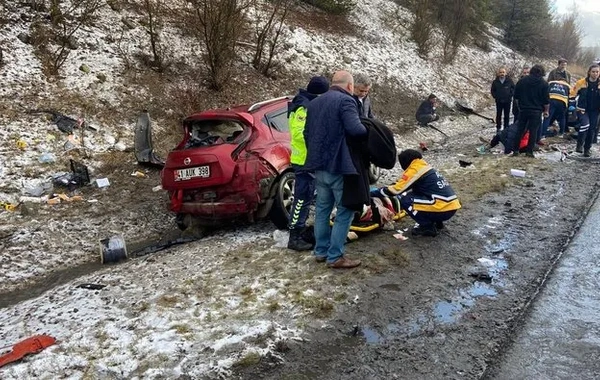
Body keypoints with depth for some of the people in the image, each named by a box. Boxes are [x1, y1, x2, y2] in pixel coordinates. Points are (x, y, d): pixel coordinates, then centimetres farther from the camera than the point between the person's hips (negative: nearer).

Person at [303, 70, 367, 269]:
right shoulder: (345, 101, -11)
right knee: (345, 211, -1)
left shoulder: (314, 103, 15)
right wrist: (368, 130, -5)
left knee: (322, 208, 16)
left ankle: (321, 251, 22)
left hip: (319, 165, 8)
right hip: (339, 165, -8)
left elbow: (307, 133, 19)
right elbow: (355, 129, -25)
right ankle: (335, 256, 0)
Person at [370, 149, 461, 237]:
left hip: (443, 210, -9)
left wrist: (373, 193, 3)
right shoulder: (425, 167, 18)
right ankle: (436, 221, 18)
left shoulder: (414, 170, -7)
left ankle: (427, 227, -1)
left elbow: (396, 190, -7)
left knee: (403, 199, -4)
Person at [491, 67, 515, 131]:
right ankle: (498, 127, 14)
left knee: (507, 115, 6)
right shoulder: (495, 82, 1)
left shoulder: (509, 81, -1)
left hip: (507, 101, 0)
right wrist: (495, 96, -5)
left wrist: (510, 95, -5)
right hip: (499, 101, 0)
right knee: (498, 115, 6)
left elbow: (513, 88, 6)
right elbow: (493, 91, 8)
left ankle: (506, 127, 15)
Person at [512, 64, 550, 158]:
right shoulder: (543, 83, -5)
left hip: (523, 110, 3)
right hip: (536, 111, -3)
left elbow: (516, 96, 10)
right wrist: (546, 111, 8)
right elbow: (546, 100, -5)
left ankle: (515, 150, 10)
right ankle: (529, 151, 0)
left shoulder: (522, 81, 4)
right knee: (533, 131, 1)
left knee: (520, 130, 10)